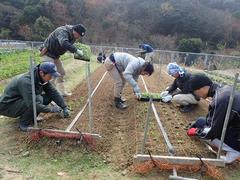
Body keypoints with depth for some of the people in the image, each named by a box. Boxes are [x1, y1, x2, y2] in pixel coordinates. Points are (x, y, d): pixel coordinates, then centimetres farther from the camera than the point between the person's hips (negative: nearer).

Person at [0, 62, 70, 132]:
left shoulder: (42, 78, -9)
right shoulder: (26, 82, -33)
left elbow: (54, 93, -3)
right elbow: (33, 104, -39)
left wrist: (64, 107, -5)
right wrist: (52, 109, -29)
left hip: (22, 100, 8)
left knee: (48, 97, -8)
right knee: (37, 99, -32)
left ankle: (31, 117, 7)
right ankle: (24, 123, -10)